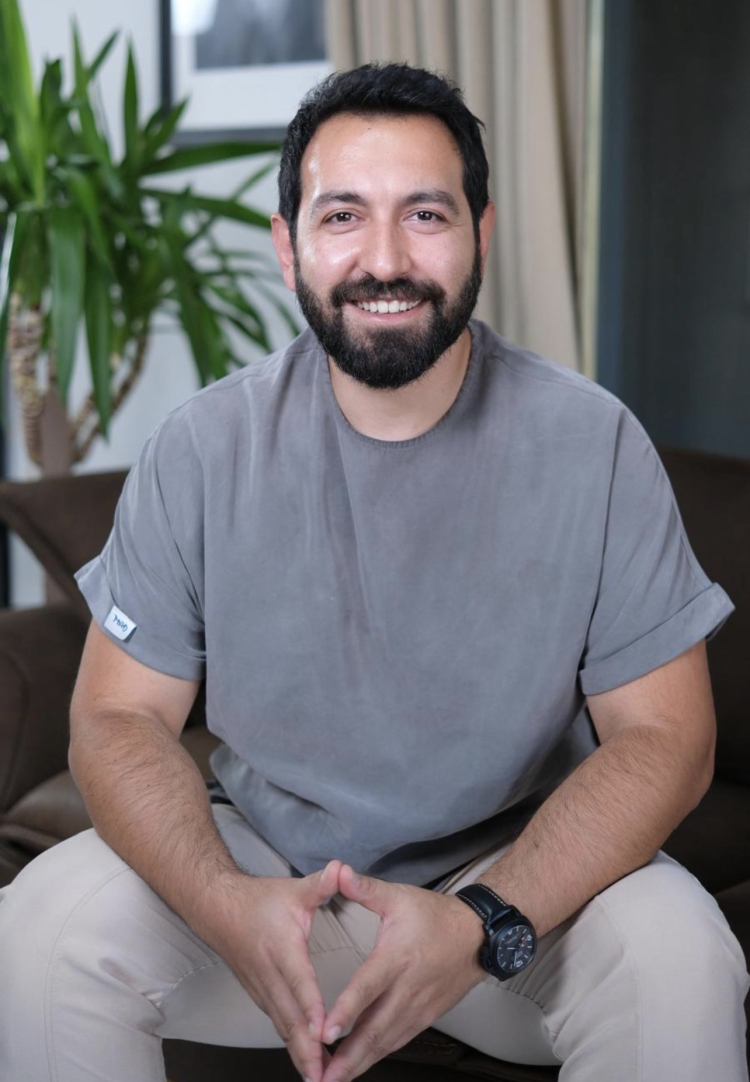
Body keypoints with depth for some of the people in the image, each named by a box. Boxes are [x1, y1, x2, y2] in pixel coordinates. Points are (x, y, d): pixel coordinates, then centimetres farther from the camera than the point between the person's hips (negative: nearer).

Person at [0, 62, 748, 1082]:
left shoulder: (595, 444, -9)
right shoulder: (204, 448, -6)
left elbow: (664, 736, -11)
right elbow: (119, 715, -6)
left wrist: (484, 924, -28)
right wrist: (228, 905, -27)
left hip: (523, 872, -1)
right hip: (261, 863, 2)